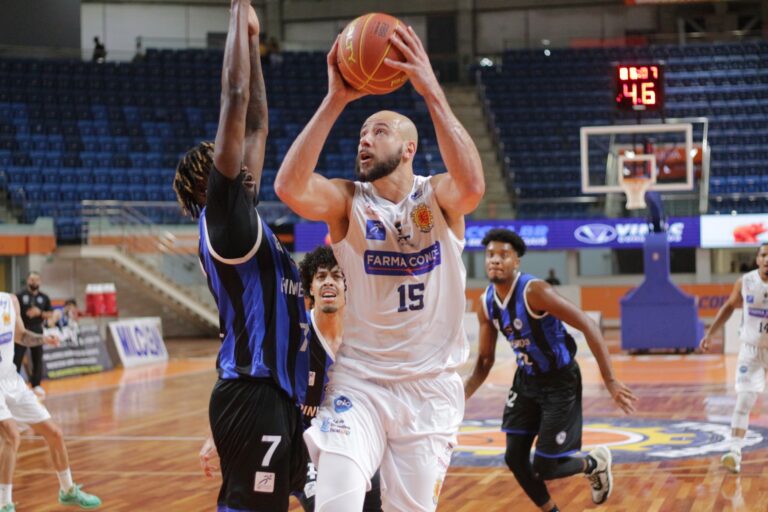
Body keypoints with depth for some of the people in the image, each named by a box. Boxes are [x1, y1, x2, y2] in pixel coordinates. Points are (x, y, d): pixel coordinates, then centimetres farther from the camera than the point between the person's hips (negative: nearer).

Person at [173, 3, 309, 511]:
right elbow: (235, 104, -13)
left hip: (277, 393, 10)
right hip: (254, 395, -10)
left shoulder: (243, 220, 17)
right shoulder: (222, 217, -7)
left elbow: (255, 126, 23)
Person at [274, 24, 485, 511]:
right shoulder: (348, 200, -3)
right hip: (359, 380, 0)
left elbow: (473, 186, -29)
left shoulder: (438, 196, -4)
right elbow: (289, 187, -24)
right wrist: (335, 101, -27)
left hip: (431, 385, 0)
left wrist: (431, 91, -32)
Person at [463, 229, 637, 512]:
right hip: (527, 379, 6)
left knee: (544, 468, -5)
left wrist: (610, 381, -28)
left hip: (560, 381, -6)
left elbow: (588, 327, -26)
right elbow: (485, 360, 8)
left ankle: (594, 464, 27)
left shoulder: (534, 292, -26)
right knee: (515, 459, 2)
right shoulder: (486, 304, -4)